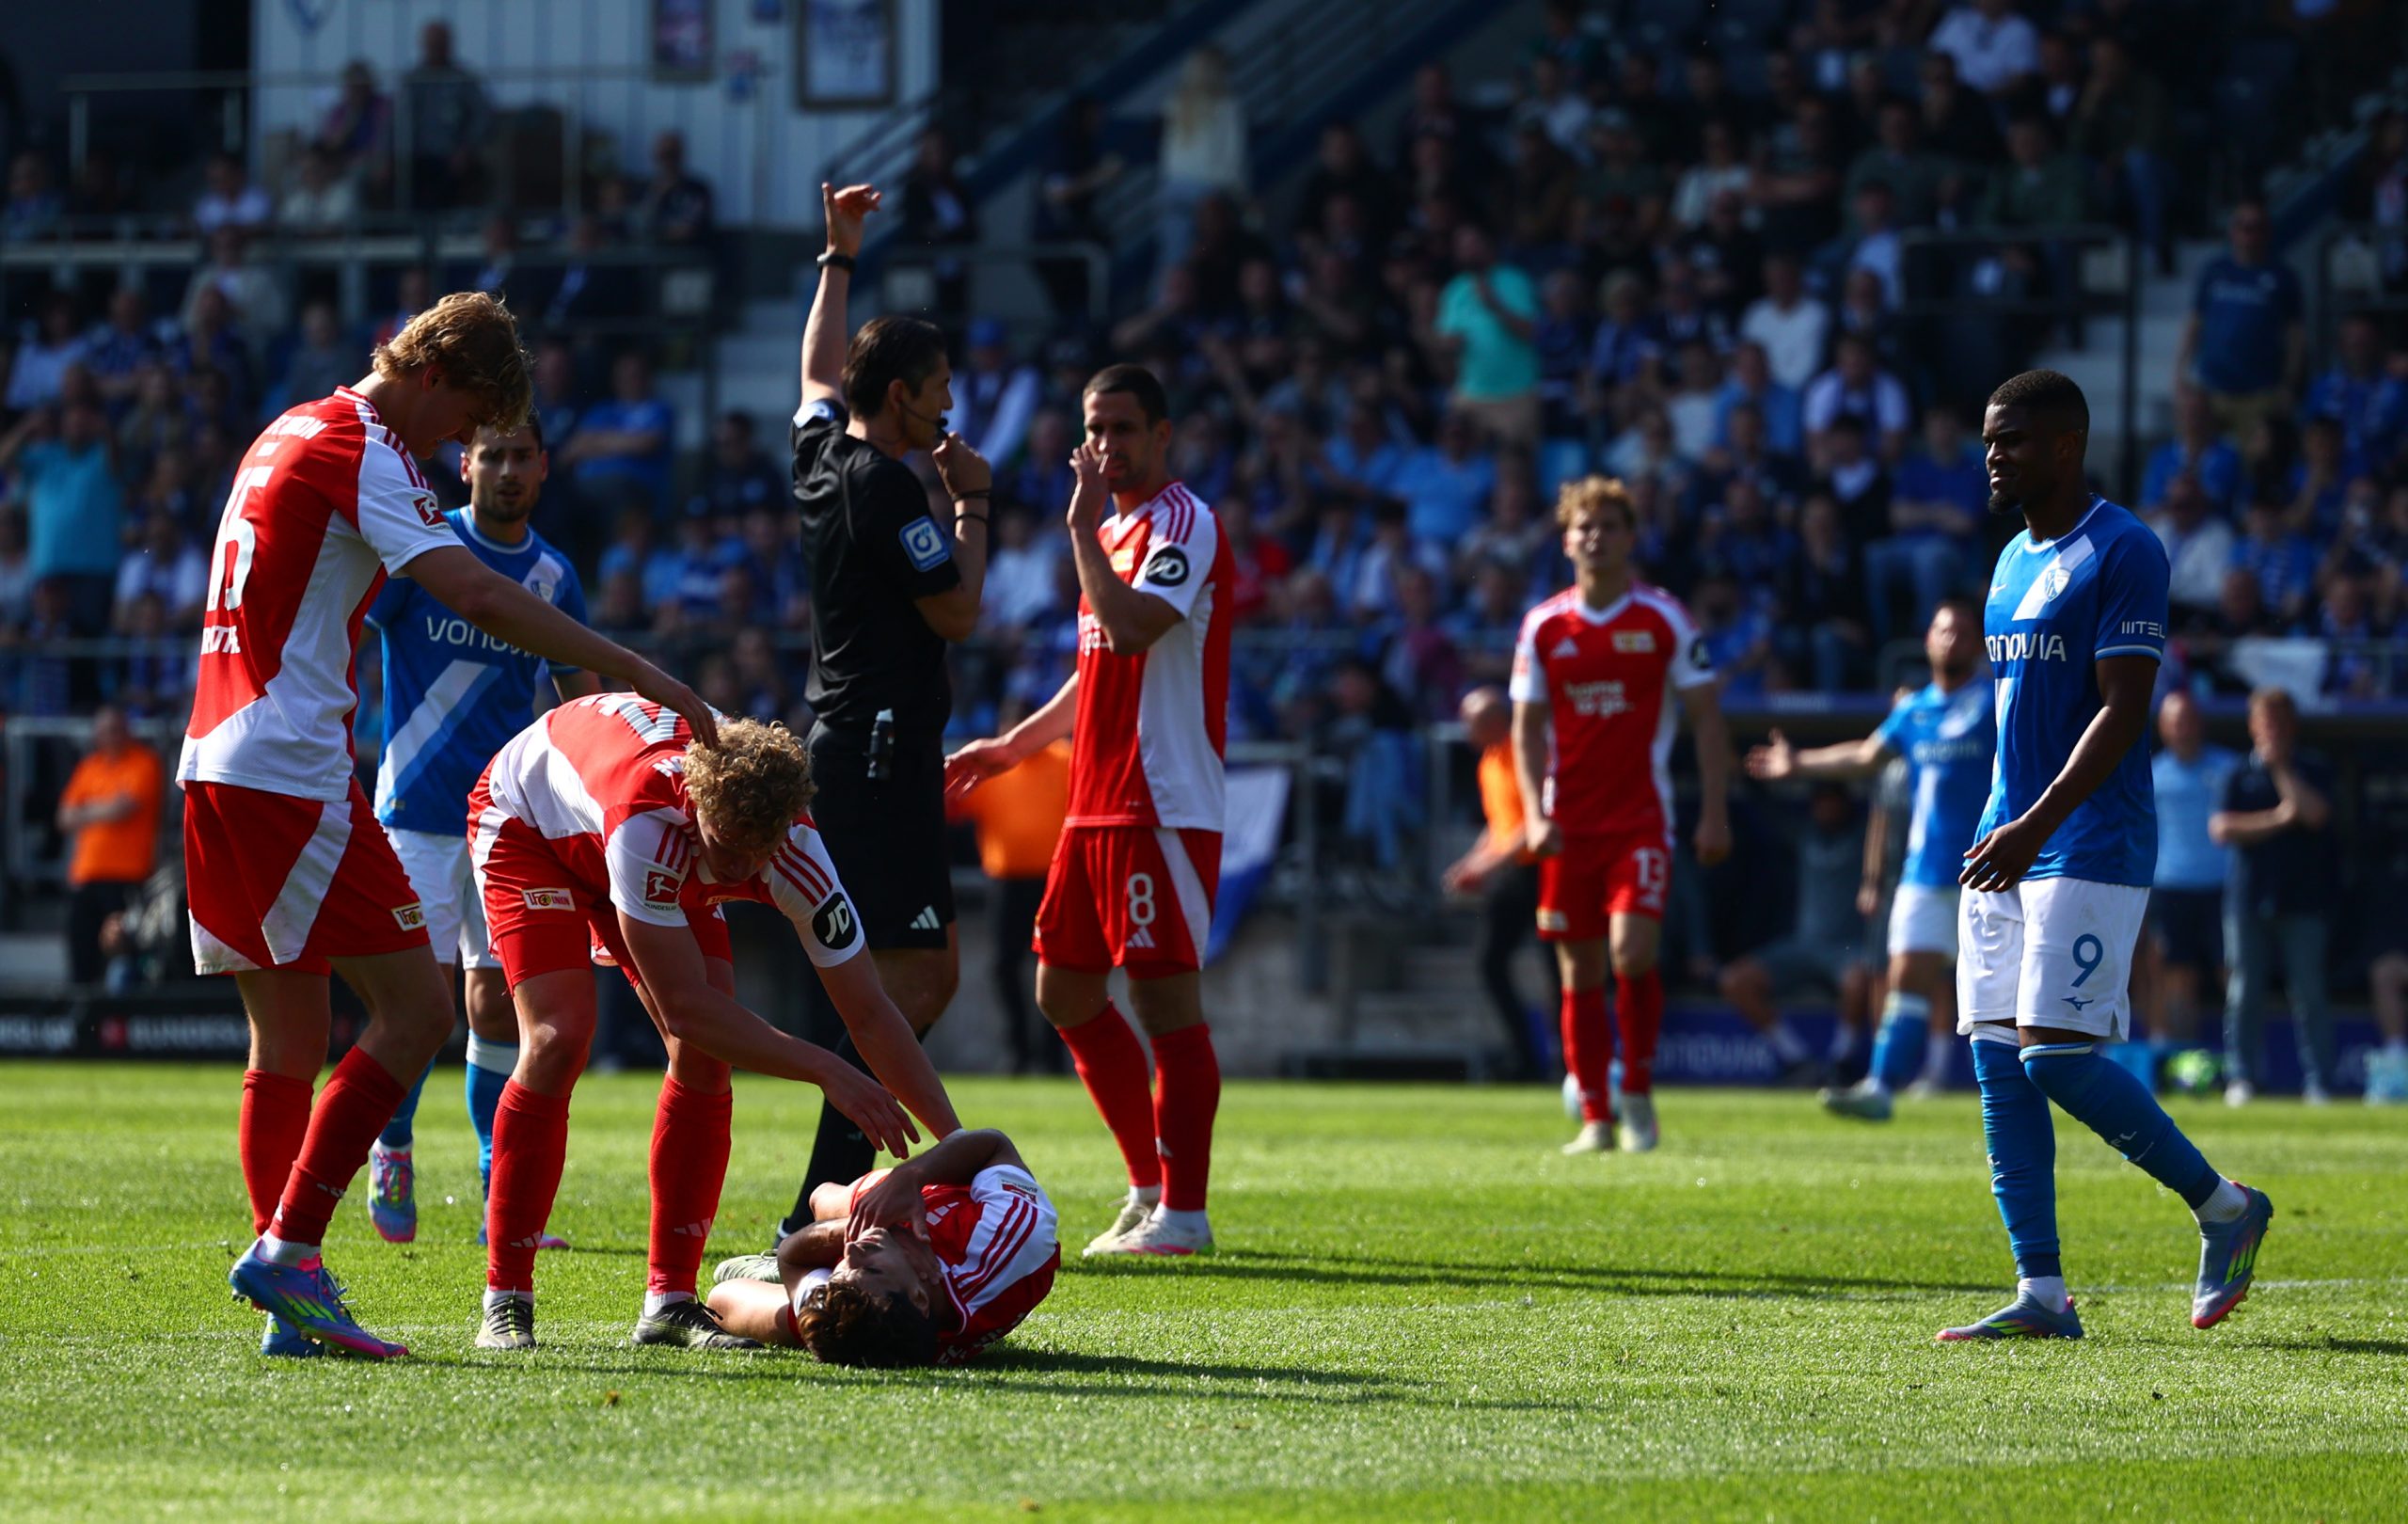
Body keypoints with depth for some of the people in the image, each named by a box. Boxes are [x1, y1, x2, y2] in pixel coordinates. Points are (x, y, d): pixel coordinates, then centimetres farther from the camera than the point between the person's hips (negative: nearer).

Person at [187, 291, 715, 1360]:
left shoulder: (288, 439, 20)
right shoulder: (361, 451, -9)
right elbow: (474, 596, -21)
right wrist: (637, 674, -22)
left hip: (215, 770, 10)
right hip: (292, 778, -10)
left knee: (287, 1042, 10)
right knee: (416, 1011, -9)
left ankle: (289, 1301, 5)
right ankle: (286, 1248, -12)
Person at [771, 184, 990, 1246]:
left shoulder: (822, 457, 12)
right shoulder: (883, 484, -14)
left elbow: (818, 370, 34)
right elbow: (959, 612, -12)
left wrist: (838, 257, 41)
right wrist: (972, 506, 1)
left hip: (848, 748, 10)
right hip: (880, 748, -10)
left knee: (931, 973, 14)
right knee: (900, 979, -12)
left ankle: (847, 1180, 13)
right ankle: (821, 1208, -16)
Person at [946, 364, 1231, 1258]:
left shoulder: (1184, 525, -10)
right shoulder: (1113, 533, 19)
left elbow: (1131, 628, -26)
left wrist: (1083, 527, -18)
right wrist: (1011, 747, 29)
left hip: (1163, 807, -10)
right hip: (1096, 805, 10)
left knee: (1164, 994, -9)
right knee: (1066, 990, 11)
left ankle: (1182, 1211, -5)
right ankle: (1151, 1185, 19)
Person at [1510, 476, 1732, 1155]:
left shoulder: (1664, 619, 0)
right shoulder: (1543, 627, 6)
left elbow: (1706, 717, 3)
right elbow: (1527, 728, 8)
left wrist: (1714, 813, -4)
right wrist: (1535, 814, -5)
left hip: (1642, 818, -3)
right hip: (1568, 824, 3)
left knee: (1632, 952, -19)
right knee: (1580, 972, 4)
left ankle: (1639, 1094, -1)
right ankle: (1594, 1119, 10)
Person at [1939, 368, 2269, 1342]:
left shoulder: (2123, 552, -11)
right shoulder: (2015, 560, 16)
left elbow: (2122, 709, -17)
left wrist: (2038, 824, -25)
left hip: (2091, 848, -9)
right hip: (2009, 844, 9)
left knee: (2056, 1055, -14)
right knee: (1997, 1060, 0)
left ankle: (2222, 1207, 5)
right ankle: (2041, 1294, 1)